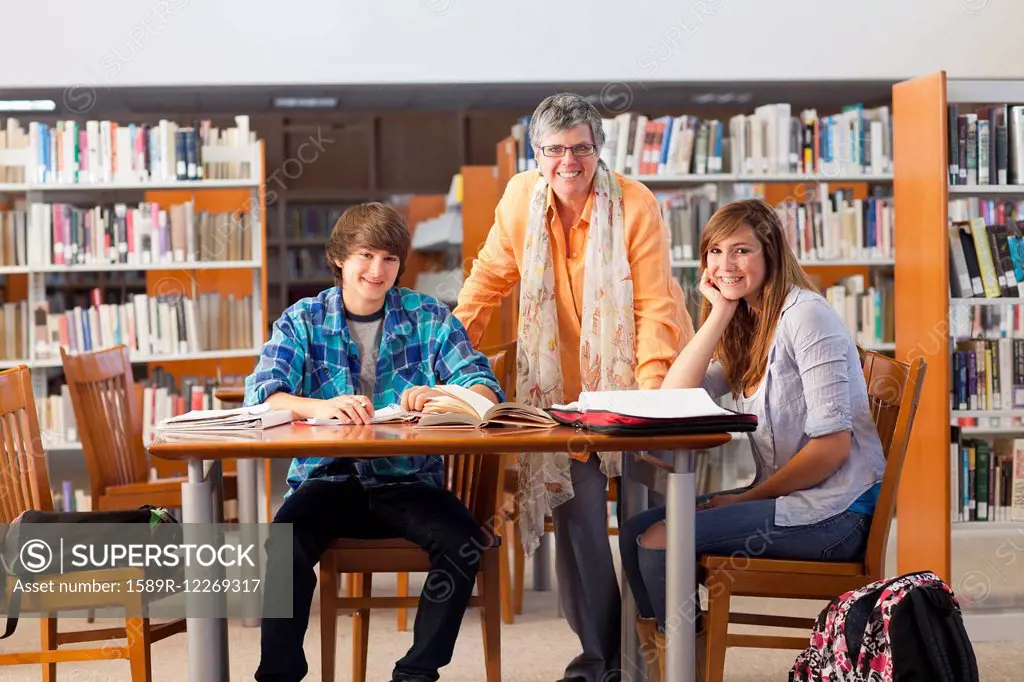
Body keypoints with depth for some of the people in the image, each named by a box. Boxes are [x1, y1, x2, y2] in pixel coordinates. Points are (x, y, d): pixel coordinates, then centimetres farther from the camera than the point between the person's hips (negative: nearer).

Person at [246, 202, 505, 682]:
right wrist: (321, 407, -31)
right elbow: (260, 395, -9)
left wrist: (438, 396, -26)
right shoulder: (302, 321, 7)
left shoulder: (430, 317, 8)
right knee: (286, 543, -31)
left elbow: (485, 388, -2)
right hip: (327, 477, -1)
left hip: (408, 481, 1)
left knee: (463, 541, -27)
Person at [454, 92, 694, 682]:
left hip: (636, 374, -3)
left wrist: (650, 386, -27)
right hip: (565, 383, 3)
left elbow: (655, 304, -17)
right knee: (575, 510, -1)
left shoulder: (636, 205, -14)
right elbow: (490, 279, 6)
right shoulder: (520, 197, -3)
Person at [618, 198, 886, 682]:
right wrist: (721, 311, -3)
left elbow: (833, 445, -19)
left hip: (834, 511, -9)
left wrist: (748, 498, -12)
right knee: (636, 531, 1)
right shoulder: (746, 326, 14)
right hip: (786, 498, 9)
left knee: (660, 543, -17)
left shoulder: (804, 316, -12)